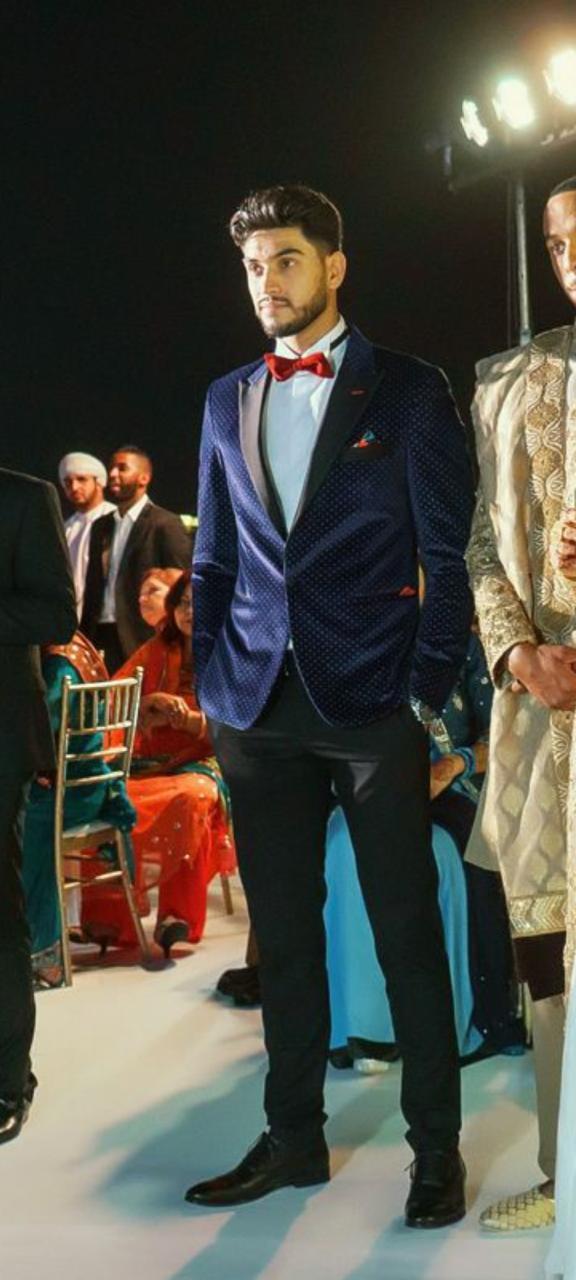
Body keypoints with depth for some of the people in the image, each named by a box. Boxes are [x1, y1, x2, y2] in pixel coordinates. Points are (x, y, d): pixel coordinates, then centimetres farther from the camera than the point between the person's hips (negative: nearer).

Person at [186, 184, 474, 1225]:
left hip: (372, 703, -4)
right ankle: (293, 1138, 24)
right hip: (260, 709, 4)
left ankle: (435, 1147, 16)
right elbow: (214, 559, 16)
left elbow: (447, 555, 0)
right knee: (283, 932, 11)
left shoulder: (409, 392, 2)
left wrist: (429, 694, -7)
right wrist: (212, 688, 8)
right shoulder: (228, 401, 14)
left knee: (407, 931, 3)